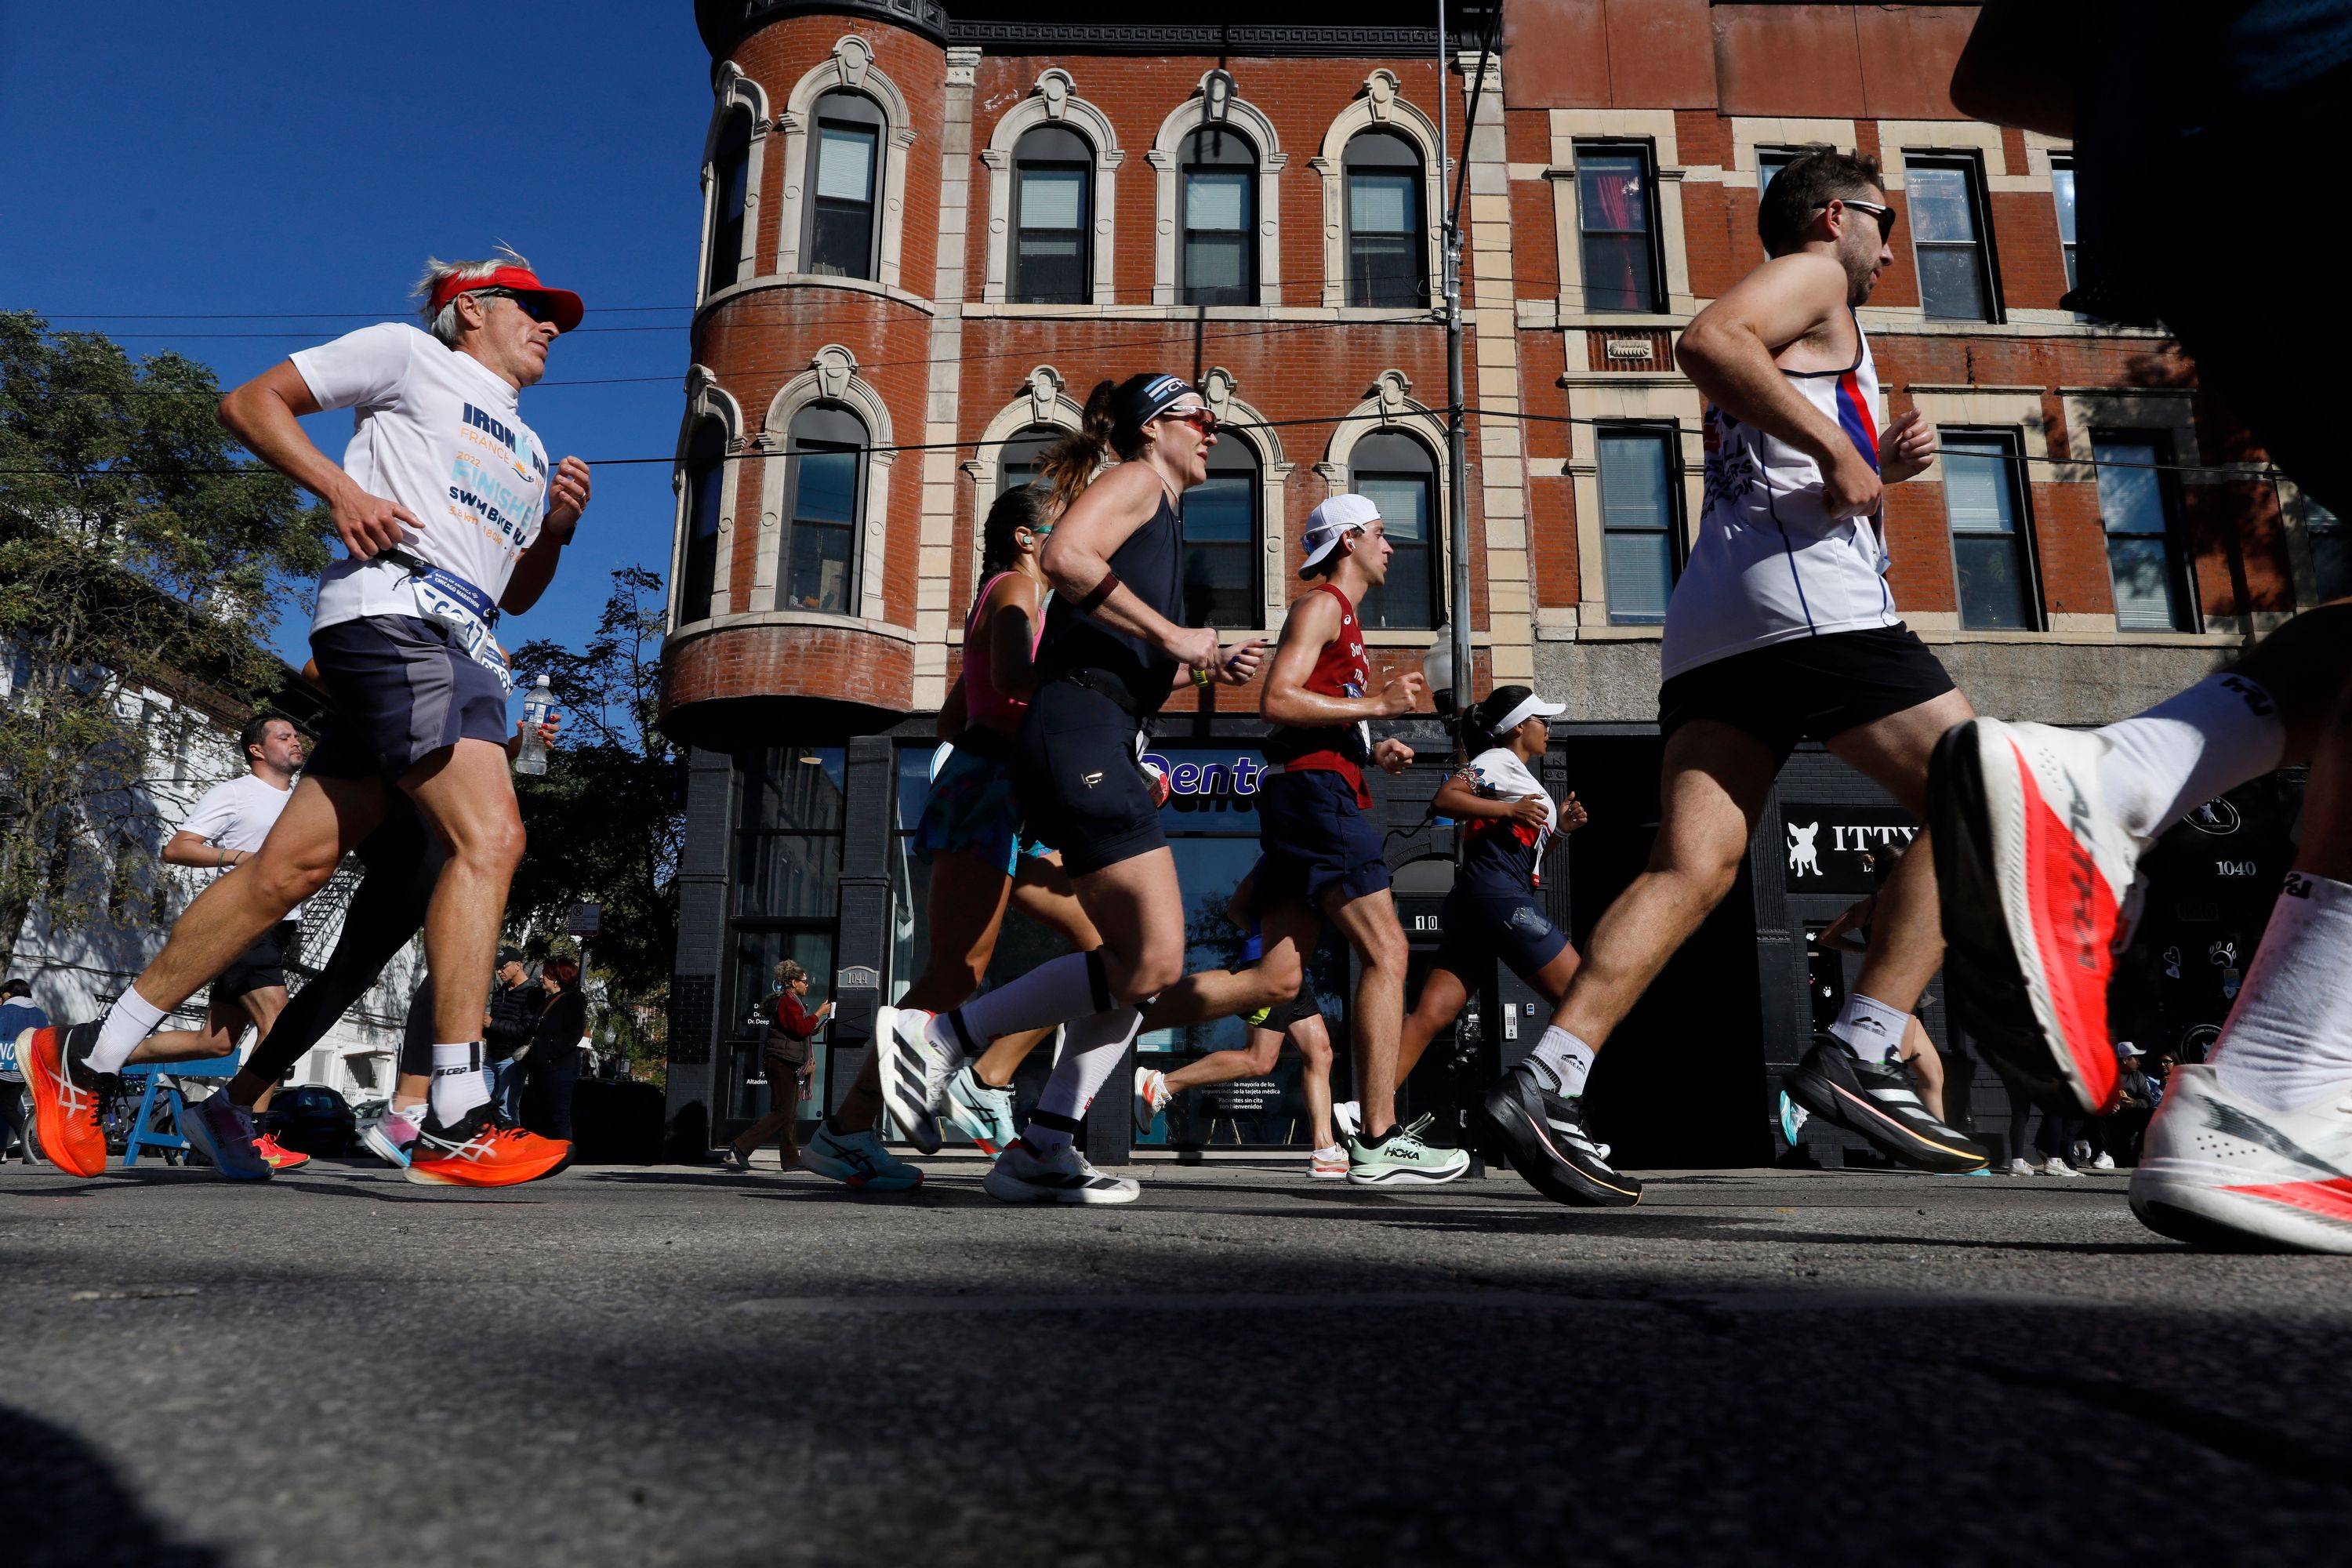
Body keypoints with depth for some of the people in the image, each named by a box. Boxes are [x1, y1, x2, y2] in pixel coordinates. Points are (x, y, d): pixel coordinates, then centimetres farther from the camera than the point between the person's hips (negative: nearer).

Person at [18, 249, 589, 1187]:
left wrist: (555, 529, 13)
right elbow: (250, 403, 8)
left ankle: (87, 1055, 14)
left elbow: (513, 594, 32)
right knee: (490, 835, -21)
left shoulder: (525, 450, 32)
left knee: (294, 866, 4)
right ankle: (455, 1124, -23)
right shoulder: (409, 353, 12)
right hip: (393, 609, -8)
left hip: (467, 652, 8)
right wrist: (342, 488, -7)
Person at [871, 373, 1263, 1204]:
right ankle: (937, 1032, -8)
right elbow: (1065, 555, -19)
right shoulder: (1133, 480, 3)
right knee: (1151, 963, -14)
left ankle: (1040, 1149, 8)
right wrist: (1173, 635, -15)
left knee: (1140, 963, 7)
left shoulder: (1161, 516, 31)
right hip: (1075, 729, -10)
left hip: (1104, 744, 10)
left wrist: (1204, 669, 20)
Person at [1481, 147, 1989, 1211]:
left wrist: (1879, 471, 23)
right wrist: (1839, 448, -13)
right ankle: (1857, 1055, -11)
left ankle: (1546, 1082, -18)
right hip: (1799, 596, -8)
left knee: (1691, 868, -5)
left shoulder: (1788, 335, 37)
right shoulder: (1810, 276, 9)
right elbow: (1707, 341, -14)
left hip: (1711, 625, 9)